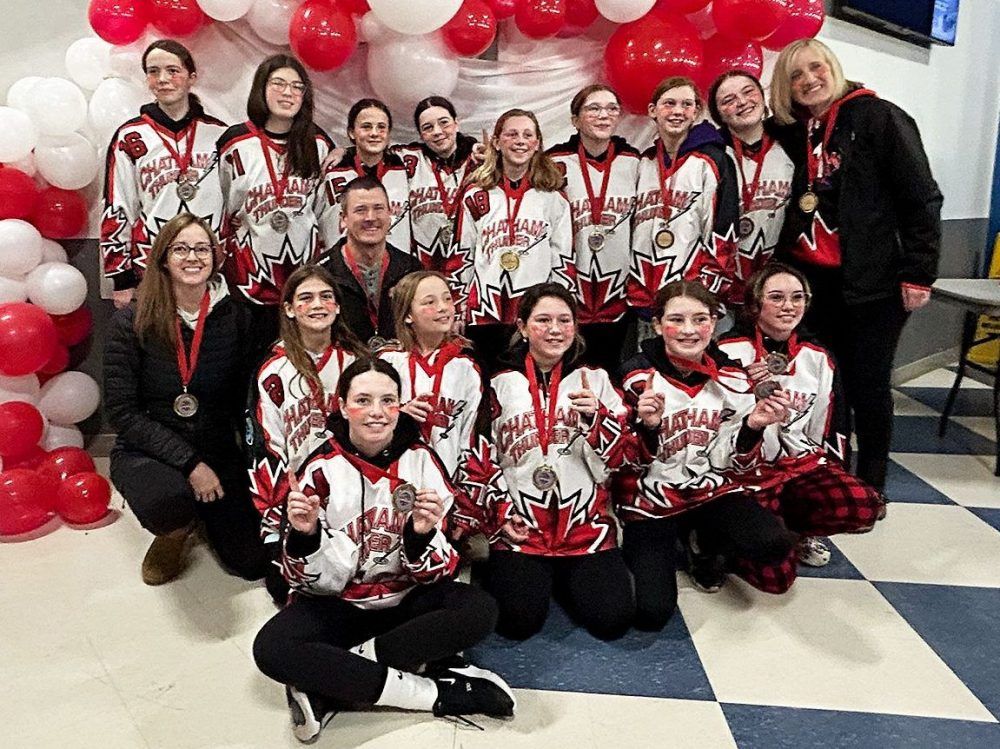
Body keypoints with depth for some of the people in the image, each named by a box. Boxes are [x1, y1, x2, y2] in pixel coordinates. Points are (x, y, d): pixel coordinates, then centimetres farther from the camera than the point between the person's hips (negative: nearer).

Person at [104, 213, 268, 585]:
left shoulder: (235, 318, -4)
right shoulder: (132, 322, -10)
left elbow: (243, 400, 1)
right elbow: (121, 412, -12)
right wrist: (188, 463, -20)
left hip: (217, 451, 3)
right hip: (146, 452, -2)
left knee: (254, 562, -6)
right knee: (167, 501, -37)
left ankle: (203, 515, 27)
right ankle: (175, 531, 4)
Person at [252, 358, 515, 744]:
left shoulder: (421, 461, -9)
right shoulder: (322, 468, -11)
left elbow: (435, 574, -9)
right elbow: (307, 580, -8)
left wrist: (422, 534, -30)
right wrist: (303, 534, -29)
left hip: (409, 599, 1)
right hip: (336, 603, -1)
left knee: (479, 610, -26)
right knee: (271, 648, -29)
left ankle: (329, 689, -20)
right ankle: (435, 692, -23)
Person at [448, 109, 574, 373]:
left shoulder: (553, 198, 7)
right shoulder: (475, 196, 7)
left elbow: (564, 261, 8)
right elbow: (460, 258, 9)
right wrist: (456, 313, 5)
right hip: (485, 313, 0)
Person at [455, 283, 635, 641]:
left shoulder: (596, 380, 6)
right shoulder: (501, 385, 4)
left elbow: (617, 456, 1)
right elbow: (480, 461, 9)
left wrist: (595, 416, -18)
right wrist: (501, 513, -2)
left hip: (587, 525, 1)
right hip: (520, 528, 0)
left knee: (612, 619, -14)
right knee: (519, 621, -17)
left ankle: (566, 579, 17)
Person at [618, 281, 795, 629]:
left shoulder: (732, 378, -2)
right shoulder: (637, 377, -10)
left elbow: (739, 466, 2)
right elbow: (630, 463, -8)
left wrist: (753, 427, -18)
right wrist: (647, 426, -28)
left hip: (713, 491, 3)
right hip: (652, 499, -2)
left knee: (774, 544, -27)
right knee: (650, 612, -18)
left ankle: (703, 542, 8)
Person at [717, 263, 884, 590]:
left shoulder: (818, 358, 9)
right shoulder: (729, 351, -6)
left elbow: (832, 428, 17)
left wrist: (834, 475, 9)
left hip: (804, 464, 5)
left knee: (865, 505, -27)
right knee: (776, 575, -22)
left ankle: (794, 532, 3)